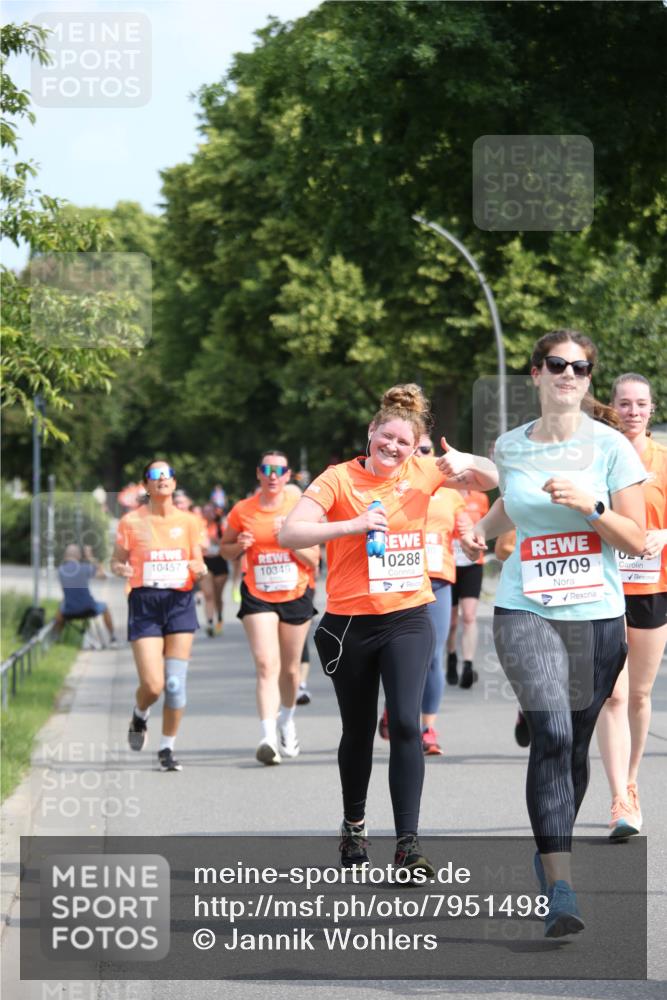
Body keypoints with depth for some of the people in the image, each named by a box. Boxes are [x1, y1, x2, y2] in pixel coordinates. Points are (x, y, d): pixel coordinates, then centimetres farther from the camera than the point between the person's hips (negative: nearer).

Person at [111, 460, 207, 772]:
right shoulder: (132, 521, 0)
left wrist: (199, 569, -12)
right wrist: (121, 570, -16)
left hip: (180, 603, 2)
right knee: (152, 685, -10)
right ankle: (140, 715, 26)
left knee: (175, 683, -3)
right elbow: (116, 561, 7)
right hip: (144, 603, -2)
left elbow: (198, 564, 11)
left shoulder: (188, 521, 6)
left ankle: (167, 749, 12)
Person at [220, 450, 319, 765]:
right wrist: (239, 546, -11)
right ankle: (268, 737, -27)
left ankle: (286, 720, 41)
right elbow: (225, 548, 11)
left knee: (290, 669, 12)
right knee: (266, 665, -18)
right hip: (258, 597, -1)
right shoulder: (242, 511, -1)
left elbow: (313, 559, -2)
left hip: (296, 595, 1)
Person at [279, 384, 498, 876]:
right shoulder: (339, 479, -8)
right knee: (358, 730, 13)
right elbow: (289, 532, -16)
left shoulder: (422, 473, 2)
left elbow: (491, 479, 14)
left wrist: (466, 462, -8)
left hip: (407, 619, 1)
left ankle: (408, 842, -16)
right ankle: (354, 826, 36)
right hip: (349, 623, -1)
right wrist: (353, 525, -26)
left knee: (406, 723, -16)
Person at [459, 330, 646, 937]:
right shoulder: (510, 448, 7)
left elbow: (636, 541, -2)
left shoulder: (611, 447, -1)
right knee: (551, 735, -18)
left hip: (597, 615, 0)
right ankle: (560, 891, -23)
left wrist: (590, 505, -17)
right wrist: (483, 529, 12)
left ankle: (549, 852, 35)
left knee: (575, 745, 10)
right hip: (526, 612, 0)